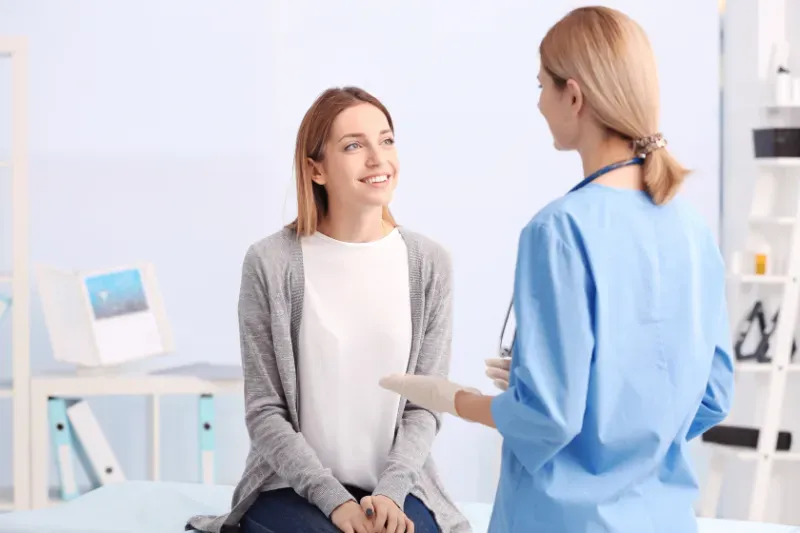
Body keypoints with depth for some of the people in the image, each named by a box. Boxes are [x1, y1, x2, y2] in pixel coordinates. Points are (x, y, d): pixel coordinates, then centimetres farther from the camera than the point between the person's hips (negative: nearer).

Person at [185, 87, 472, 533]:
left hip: (396, 486, 2)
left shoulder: (429, 264, 2)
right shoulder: (271, 263, -6)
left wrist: (389, 492, -15)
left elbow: (426, 405, 2)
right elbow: (265, 411, -5)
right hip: (293, 488, -2)